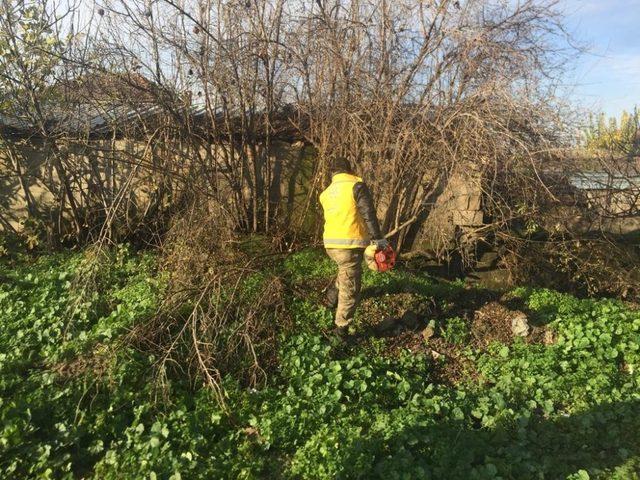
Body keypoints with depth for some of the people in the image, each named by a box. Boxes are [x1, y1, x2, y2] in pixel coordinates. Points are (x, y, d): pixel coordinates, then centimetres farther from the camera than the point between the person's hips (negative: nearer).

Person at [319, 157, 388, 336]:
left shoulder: (326, 193, 15)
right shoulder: (356, 185, -5)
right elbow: (368, 214, -12)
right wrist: (377, 238, -12)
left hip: (330, 243, 7)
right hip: (350, 244, -6)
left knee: (345, 271, 33)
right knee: (350, 287, 2)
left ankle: (333, 297, 35)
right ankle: (342, 327, 7)